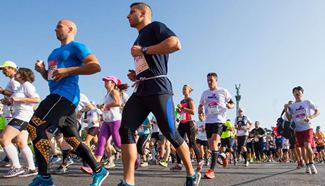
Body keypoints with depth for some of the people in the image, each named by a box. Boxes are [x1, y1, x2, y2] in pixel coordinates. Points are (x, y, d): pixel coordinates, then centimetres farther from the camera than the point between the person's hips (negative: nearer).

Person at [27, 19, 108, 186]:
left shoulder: (76, 47, 0)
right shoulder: (55, 52, 27)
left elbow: (96, 66, -14)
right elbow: (50, 77, 32)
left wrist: (68, 70, -19)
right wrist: (42, 70, 9)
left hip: (66, 95, -9)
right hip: (58, 95, 9)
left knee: (35, 126, -16)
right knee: (72, 138, 6)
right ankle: (98, 171, 13)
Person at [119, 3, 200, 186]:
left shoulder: (155, 27, 2)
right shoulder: (140, 39, 28)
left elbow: (176, 44, -18)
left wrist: (143, 50, -13)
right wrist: (136, 76, 16)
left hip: (158, 89, -8)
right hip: (141, 91, 8)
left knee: (170, 133, -3)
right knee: (125, 129, -8)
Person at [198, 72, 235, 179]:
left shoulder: (223, 91, 1)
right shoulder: (205, 93, 13)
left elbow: (232, 104, 5)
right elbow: (201, 106, 23)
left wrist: (229, 105, -19)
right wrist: (200, 113, 2)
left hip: (219, 120, -5)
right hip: (208, 121, 6)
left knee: (214, 143, -19)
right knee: (211, 145, 9)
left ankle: (211, 170, -22)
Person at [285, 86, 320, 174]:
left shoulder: (307, 102, 3)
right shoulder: (292, 106, 8)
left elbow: (318, 111, 2)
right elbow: (289, 119, 8)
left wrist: (310, 117, -15)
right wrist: (286, 109, -7)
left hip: (307, 127, -3)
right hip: (298, 129, 3)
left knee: (307, 146, -18)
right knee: (302, 148, 6)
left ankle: (311, 164, 0)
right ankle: (307, 165, 19)